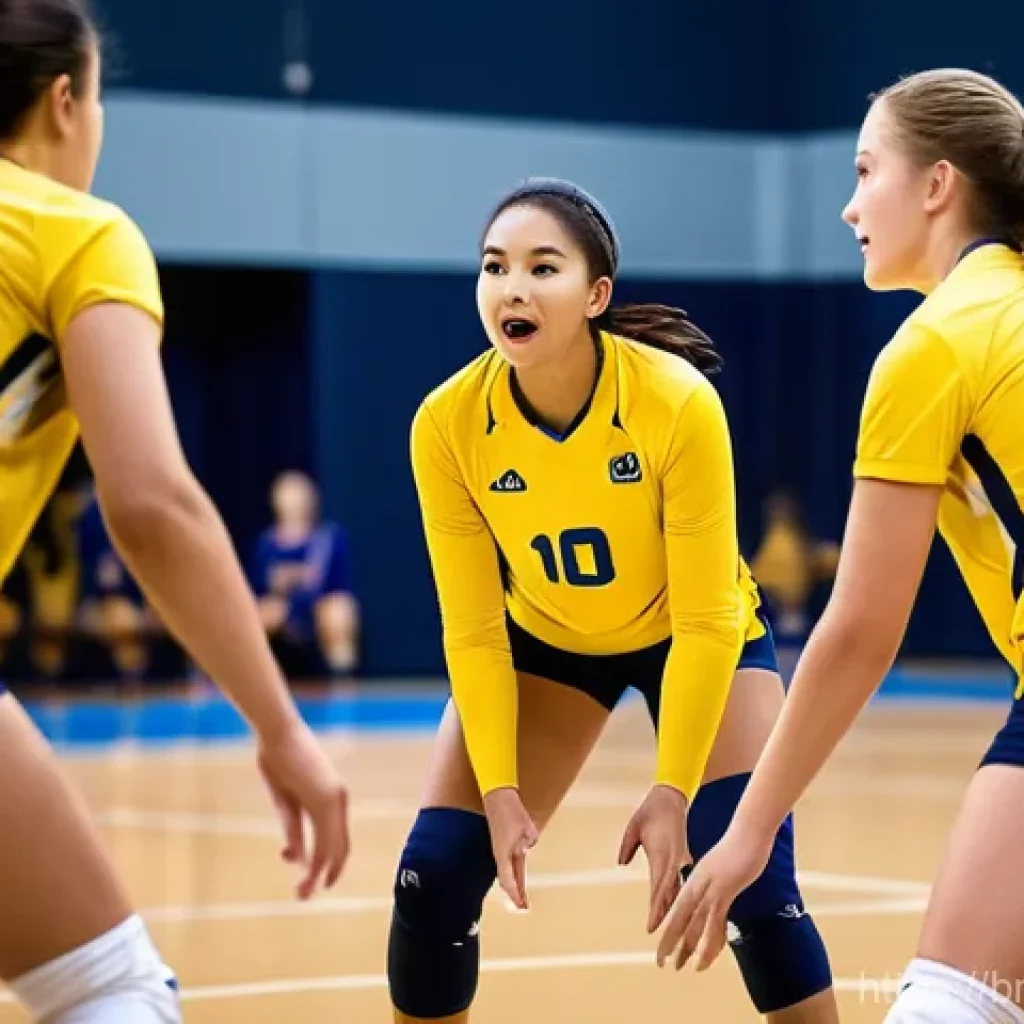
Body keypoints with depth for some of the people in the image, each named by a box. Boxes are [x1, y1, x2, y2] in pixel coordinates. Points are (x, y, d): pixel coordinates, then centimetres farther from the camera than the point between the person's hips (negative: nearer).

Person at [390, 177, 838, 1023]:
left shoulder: (679, 402, -33)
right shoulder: (447, 424, -26)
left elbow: (705, 620, -26)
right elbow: (473, 632, -18)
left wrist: (673, 790, -29)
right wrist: (499, 789, -25)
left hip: (701, 639, -2)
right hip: (542, 641, 2)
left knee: (753, 881, -18)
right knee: (431, 878, -9)